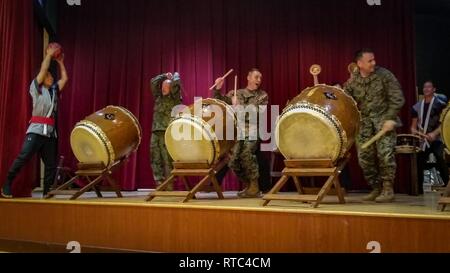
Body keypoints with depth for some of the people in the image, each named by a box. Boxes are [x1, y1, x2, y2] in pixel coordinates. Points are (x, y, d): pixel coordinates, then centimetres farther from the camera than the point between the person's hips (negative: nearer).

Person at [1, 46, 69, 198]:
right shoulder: (36, 88, 6)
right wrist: (49, 54, 7)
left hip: (51, 132, 6)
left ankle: (46, 192, 8)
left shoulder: (54, 90, 22)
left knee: (51, 164, 2)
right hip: (37, 129, -6)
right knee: (23, 158, -16)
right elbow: (43, 69, -2)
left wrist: (60, 62, 26)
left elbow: (64, 78, 23)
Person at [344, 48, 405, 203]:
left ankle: (388, 190, -3)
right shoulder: (352, 82, 3)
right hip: (364, 122, 4)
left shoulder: (384, 75, -5)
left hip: (383, 118, -3)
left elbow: (397, 98, -7)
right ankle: (376, 189, 15)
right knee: (364, 157, 0)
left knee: (385, 153, -16)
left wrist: (391, 118, -15)